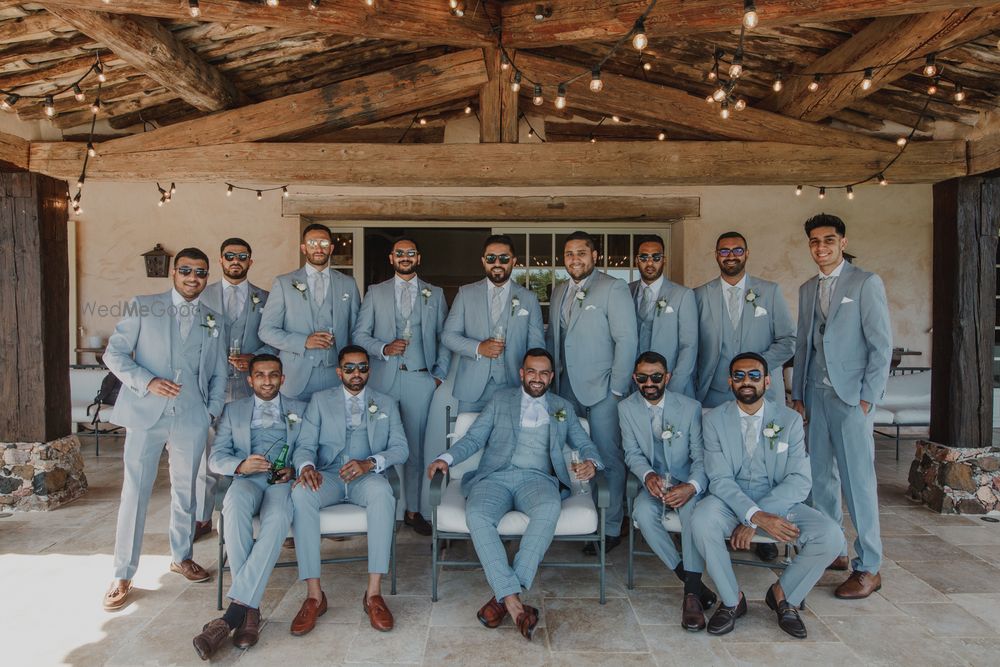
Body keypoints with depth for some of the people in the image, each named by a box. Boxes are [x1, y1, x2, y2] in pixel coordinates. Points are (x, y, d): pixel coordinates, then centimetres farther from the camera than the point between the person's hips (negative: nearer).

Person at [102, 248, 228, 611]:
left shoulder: (213, 320, 11)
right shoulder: (142, 307, 3)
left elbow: (218, 373, 14)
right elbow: (114, 353, 0)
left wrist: (213, 412, 4)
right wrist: (146, 382, -14)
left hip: (192, 417, 3)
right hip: (146, 412, -2)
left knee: (185, 490, 12)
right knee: (135, 492, 0)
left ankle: (181, 557, 29)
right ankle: (123, 575, 11)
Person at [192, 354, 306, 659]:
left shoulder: (299, 410, 21)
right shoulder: (233, 410, 22)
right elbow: (216, 457, 12)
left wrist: (294, 470, -10)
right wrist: (240, 465, -11)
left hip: (283, 481, 0)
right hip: (246, 478, 1)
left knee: (277, 518, -37)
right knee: (236, 504, -37)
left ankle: (234, 611, -38)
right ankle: (250, 608, -34)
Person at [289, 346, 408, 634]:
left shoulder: (387, 404, 16)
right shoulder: (320, 400, 16)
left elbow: (400, 448, 5)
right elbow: (305, 445, 6)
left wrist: (369, 463, -16)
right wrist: (306, 466, -19)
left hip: (367, 477, -1)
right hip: (328, 476, 1)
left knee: (382, 493, -36)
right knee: (301, 493, -33)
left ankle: (373, 593, -34)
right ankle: (314, 594, -29)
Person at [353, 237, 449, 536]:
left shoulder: (435, 294, 12)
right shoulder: (375, 293, 10)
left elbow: (445, 337, 11)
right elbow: (360, 334, 5)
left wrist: (440, 373, 2)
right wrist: (384, 349, -12)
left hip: (420, 379, 0)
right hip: (383, 378, 0)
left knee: (415, 446, 5)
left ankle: (413, 510, 15)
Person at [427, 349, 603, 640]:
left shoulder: (563, 408, 23)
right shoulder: (501, 400, 20)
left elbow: (586, 445, 20)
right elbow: (473, 438, 14)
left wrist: (590, 462, -5)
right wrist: (446, 458, -5)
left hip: (536, 478, 0)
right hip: (495, 476, 0)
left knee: (550, 507, -37)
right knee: (476, 514, -34)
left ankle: (503, 595, -34)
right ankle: (513, 599, -34)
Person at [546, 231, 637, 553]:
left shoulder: (613, 288, -5)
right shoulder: (559, 292, 15)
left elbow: (626, 340, -10)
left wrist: (617, 390, -13)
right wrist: (551, 375, 11)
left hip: (601, 390, -6)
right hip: (566, 387, 6)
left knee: (608, 460, 1)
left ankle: (611, 529, 13)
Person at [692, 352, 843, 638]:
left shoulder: (790, 419, -1)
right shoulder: (715, 419, -3)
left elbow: (800, 481, -9)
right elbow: (720, 479, -11)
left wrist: (752, 521, -21)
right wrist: (756, 516, -30)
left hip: (779, 503, 1)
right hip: (731, 502, -1)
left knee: (830, 536, -24)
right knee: (702, 519, -33)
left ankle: (783, 594, 6)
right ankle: (732, 600, -7)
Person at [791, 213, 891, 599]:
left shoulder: (866, 283, -2)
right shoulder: (807, 289, 15)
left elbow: (881, 344, -6)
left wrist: (867, 398, -11)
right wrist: (798, 394, 12)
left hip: (851, 396, -5)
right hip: (816, 395, 6)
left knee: (858, 480, -3)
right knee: (821, 476, 9)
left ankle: (868, 568, 7)